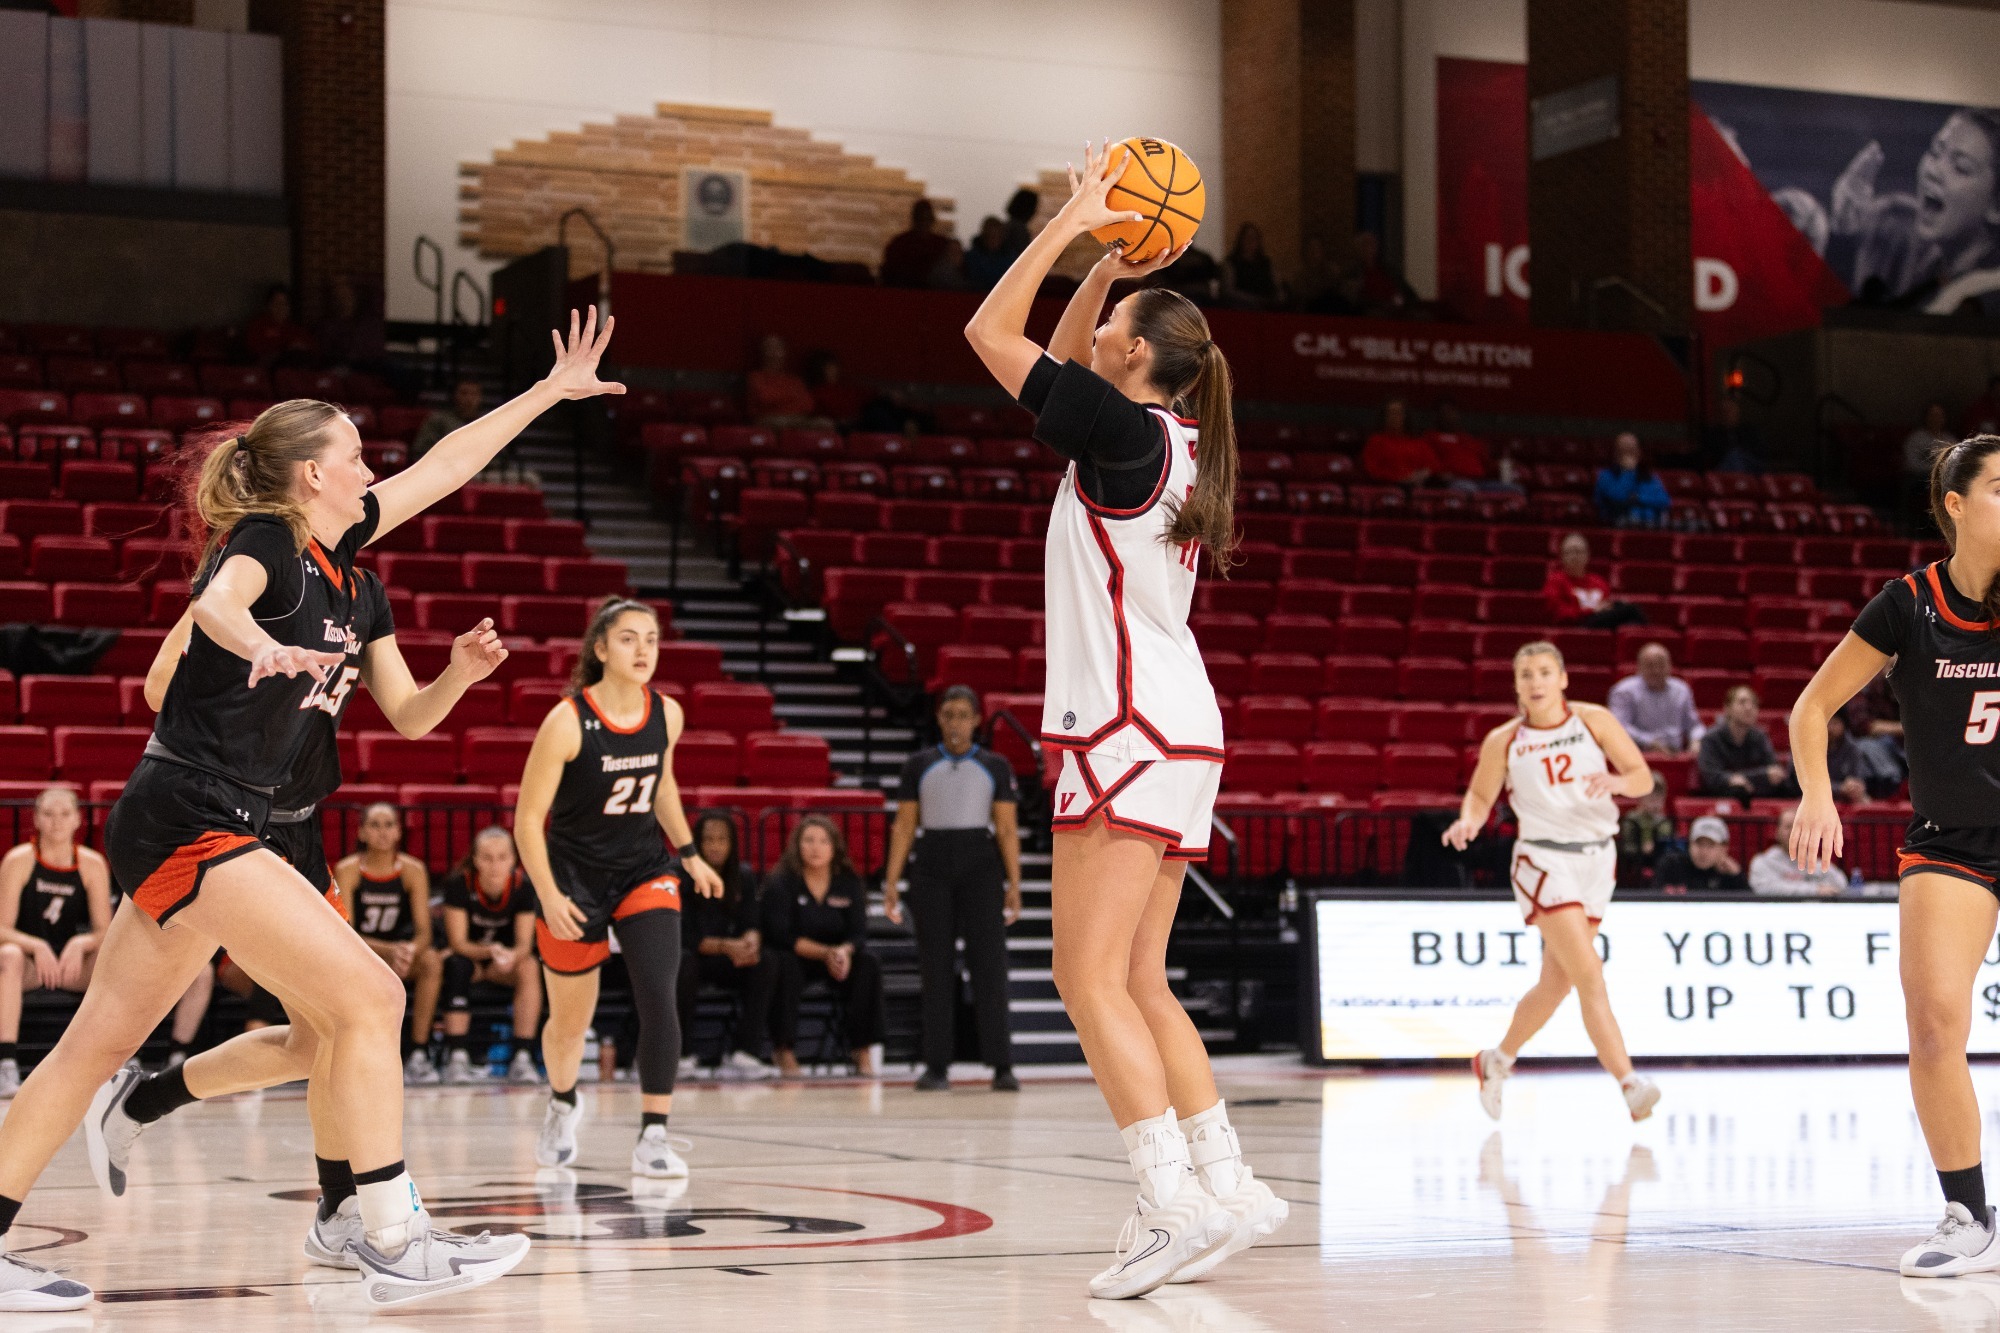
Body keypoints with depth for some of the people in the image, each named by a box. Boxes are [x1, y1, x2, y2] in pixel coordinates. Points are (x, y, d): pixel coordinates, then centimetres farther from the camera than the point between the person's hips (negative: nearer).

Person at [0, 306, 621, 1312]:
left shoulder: (330, 549, 13)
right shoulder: (263, 540, -10)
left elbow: (441, 469, 22)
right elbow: (218, 602, -34)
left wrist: (548, 393, 26)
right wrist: (266, 647, -56)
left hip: (180, 833, 10)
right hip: (191, 823, -10)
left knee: (100, 1042, 11)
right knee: (368, 999, -12)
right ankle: (396, 1244, -10)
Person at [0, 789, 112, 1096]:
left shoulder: (92, 864, -2)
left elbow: (104, 930, -5)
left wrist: (80, 944, -27)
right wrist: (36, 946, -30)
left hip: (73, 965, 2)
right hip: (28, 966, -2)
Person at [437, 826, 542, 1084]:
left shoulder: (523, 886, -17)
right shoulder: (459, 884, -22)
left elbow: (524, 944, -17)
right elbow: (458, 943, -21)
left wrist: (511, 956, -41)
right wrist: (490, 951, -41)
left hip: (506, 958, 2)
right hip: (466, 953, -2)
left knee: (529, 968, -30)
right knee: (458, 965, -35)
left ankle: (522, 1057, -31)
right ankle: (458, 1058, -37)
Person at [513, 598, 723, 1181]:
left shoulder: (666, 715, -6)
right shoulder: (568, 721, -20)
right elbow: (528, 817, -16)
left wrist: (690, 855, 18)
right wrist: (548, 894, -26)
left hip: (645, 869, 3)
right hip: (575, 876, -3)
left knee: (658, 996, -19)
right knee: (570, 1022, 12)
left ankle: (653, 1136, -14)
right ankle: (562, 1103, 44)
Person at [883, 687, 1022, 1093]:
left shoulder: (995, 767, 6)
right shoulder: (918, 766, 8)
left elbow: (1007, 830, 3)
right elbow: (904, 826, 7)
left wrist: (1014, 886, -5)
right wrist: (891, 881, -1)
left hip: (981, 866, -1)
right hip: (932, 868, 1)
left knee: (989, 964, -6)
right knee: (936, 967, 1)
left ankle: (1001, 1065, -4)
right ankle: (937, 1065, 6)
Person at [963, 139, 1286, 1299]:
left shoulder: (1124, 430, -10)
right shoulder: (1169, 441, 15)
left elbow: (991, 333, -4)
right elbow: (1062, 360, 31)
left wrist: (1075, 223, 1)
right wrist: (1111, 261, 22)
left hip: (1130, 728, -9)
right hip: (1179, 730, 9)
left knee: (1091, 977, -11)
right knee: (1139, 984, 12)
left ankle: (1179, 1202, -18)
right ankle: (1227, 1184, 11)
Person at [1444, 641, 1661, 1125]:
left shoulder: (1593, 721, 0)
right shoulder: (1503, 741, -2)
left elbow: (1643, 778, 0)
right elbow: (1480, 795, 9)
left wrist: (1617, 781, -23)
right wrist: (1468, 822, -13)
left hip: (1596, 857, 4)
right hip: (1543, 861, -4)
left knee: (1556, 984, 12)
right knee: (1591, 978, -18)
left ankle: (1497, 1061, 34)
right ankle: (1630, 1085, -22)